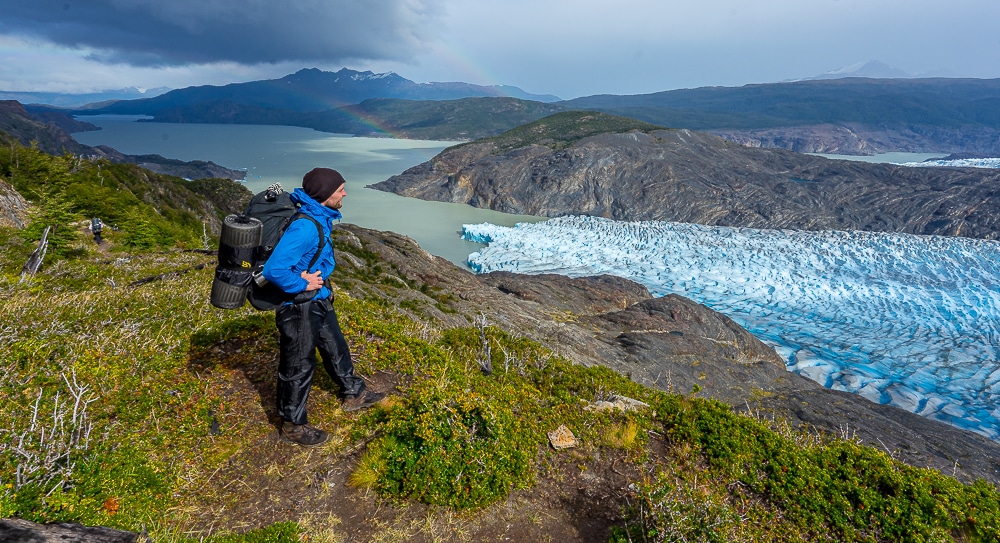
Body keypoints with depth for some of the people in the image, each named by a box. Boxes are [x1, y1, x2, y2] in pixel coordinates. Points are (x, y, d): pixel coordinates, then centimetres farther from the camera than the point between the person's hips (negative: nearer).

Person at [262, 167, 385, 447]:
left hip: (319, 300, 9)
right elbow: (274, 270, -35)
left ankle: (354, 394, 45)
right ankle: (292, 425, 29)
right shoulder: (304, 227, -30)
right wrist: (303, 285, -20)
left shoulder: (321, 217, 0)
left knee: (335, 347, 24)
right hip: (298, 307, -9)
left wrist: (318, 275, -4)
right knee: (298, 366, 8)